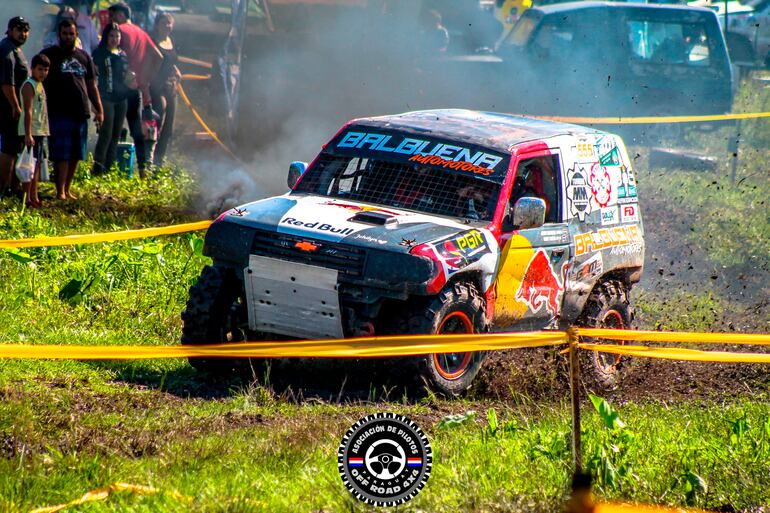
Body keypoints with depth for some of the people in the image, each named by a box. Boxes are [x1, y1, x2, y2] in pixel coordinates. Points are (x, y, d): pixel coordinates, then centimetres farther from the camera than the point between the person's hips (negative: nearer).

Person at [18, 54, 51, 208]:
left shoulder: (40, 85, 16)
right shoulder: (29, 85, -13)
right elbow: (28, 111, -20)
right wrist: (28, 135, -26)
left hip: (40, 131, 9)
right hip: (31, 132, -9)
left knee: (38, 164, 12)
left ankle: (34, 198, 18)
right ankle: (26, 199, -7)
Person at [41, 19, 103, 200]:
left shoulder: (84, 57, 17)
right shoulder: (49, 55, 3)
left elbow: (92, 86, 21)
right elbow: (39, 82, 1)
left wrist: (99, 110, 15)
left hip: (81, 112, 5)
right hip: (59, 113, -5)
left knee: (75, 156, 6)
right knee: (61, 154, -9)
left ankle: (67, 189, 14)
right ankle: (60, 191, -8)